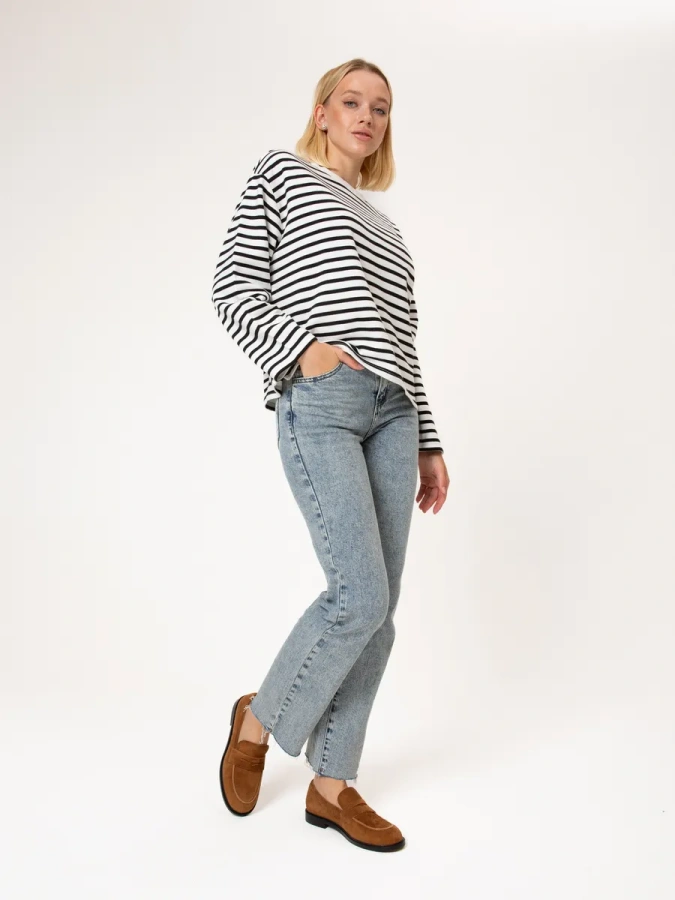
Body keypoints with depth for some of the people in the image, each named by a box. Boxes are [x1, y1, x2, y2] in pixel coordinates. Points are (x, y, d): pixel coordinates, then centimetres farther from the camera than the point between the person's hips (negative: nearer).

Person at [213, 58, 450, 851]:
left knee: (378, 607, 2)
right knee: (360, 595, -14)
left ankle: (331, 784, 14)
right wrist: (304, 347, -14)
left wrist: (428, 443, 16)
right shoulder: (280, 174, 12)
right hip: (318, 402, -6)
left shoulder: (383, 228, 27)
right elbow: (231, 288, 1)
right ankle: (259, 718, 13)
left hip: (390, 410, 6)